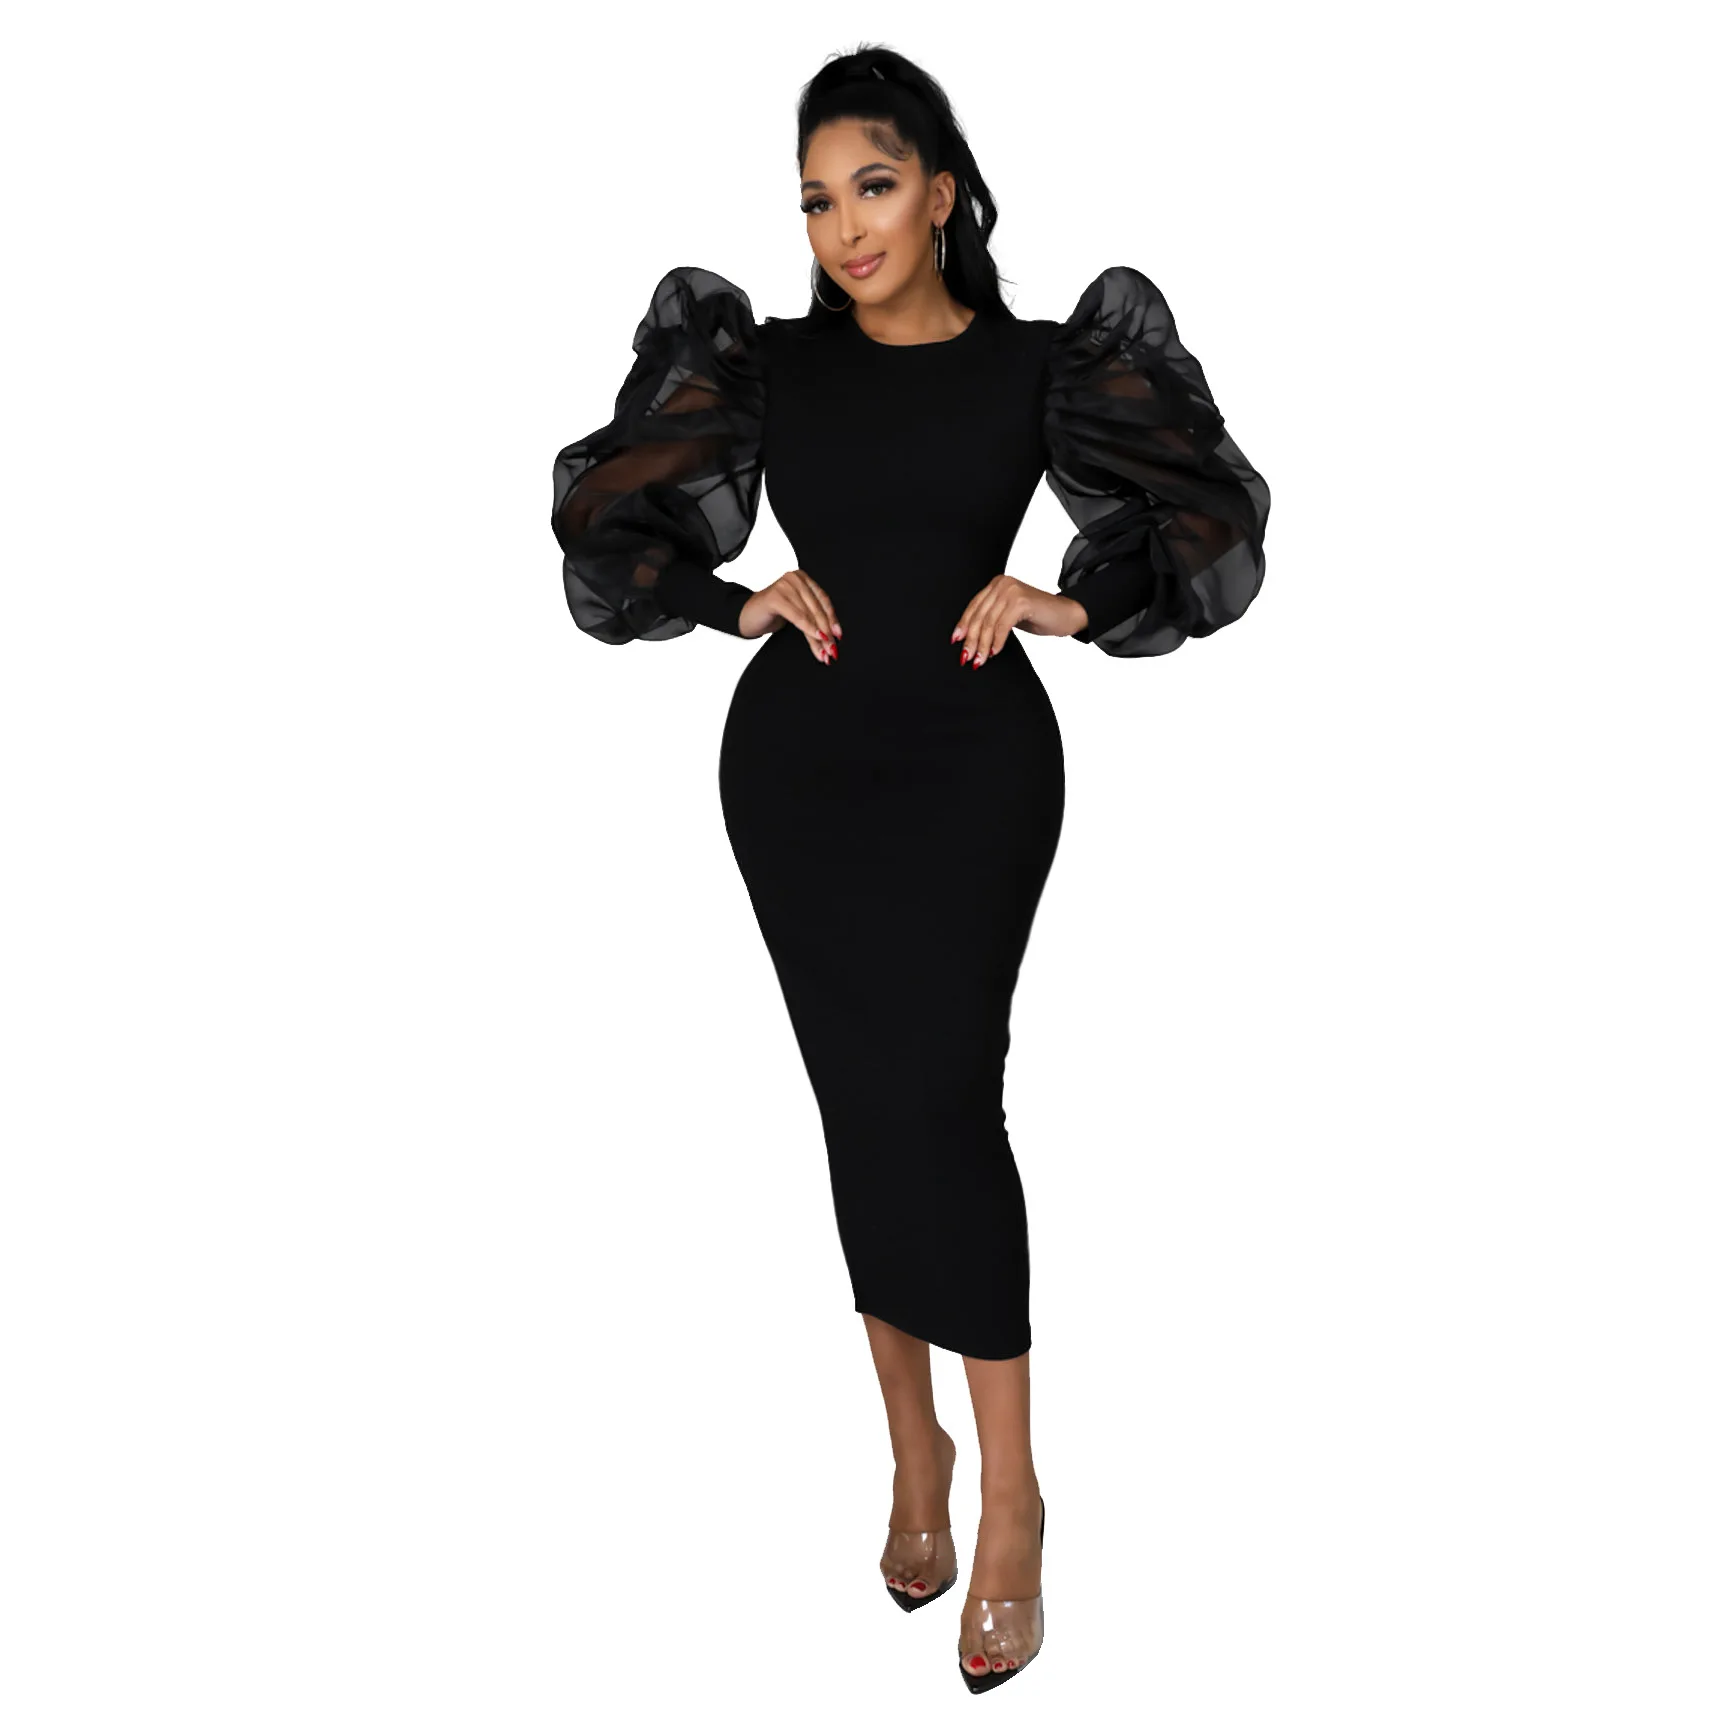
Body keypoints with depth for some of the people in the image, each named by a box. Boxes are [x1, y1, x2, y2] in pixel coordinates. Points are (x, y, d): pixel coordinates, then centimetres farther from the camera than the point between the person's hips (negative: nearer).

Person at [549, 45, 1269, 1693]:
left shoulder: (1038, 365, 3)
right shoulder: (769, 363, 7)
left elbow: (1207, 516, 0)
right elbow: (609, 520, 9)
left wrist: (1067, 600, -15)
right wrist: (739, 602, -6)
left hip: (971, 760, -2)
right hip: (798, 760, 2)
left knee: (939, 1097, -12)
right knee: (860, 1101, 5)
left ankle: (1006, 1487, -2)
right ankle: (913, 1446, 20)